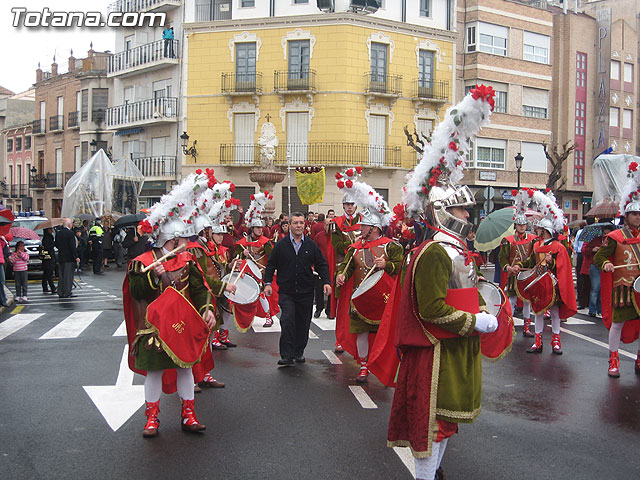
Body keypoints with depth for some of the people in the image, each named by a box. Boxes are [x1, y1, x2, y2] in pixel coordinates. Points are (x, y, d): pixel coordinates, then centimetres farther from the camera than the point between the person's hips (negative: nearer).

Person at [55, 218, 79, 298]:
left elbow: (56, 245, 13)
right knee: (68, 276, -1)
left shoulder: (58, 233, 6)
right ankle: (67, 293, 0)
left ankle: (60, 293, 15)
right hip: (69, 258, -7)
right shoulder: (70, 233, -14)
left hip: (60, 258, 7)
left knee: (61, 276, 12)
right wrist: (76, 257, -15)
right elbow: (73, 246, -17)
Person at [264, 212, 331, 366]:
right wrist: (268, 283, -6)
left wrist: (326, 282, -4)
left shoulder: (311, 245, 6)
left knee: (303, 323, 8)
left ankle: (299, 352, 25)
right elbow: (271, 265, 6)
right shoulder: (281, 244, 2)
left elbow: (321, 265, 9)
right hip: (286, 292, -2)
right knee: (287, 320, -15)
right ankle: (287, 355, -10)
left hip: (305, 291, 2)